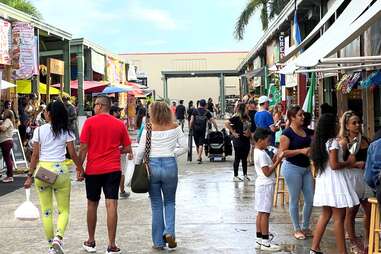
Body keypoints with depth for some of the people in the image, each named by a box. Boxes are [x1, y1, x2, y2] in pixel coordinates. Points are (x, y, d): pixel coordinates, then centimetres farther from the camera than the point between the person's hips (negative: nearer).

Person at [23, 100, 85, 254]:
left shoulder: (39, 130, 1)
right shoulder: (66, 131, 1)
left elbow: (35, 155, -1)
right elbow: (73, 154, -1)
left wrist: (30, 176, 4)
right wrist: (80, 169, 12)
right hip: (60, 169, -1)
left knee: (46, 211, 11)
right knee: (64, 210, 8)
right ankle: (58, 238, -15)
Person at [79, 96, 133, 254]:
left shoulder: (90, 122, -4)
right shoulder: (120, 124, 3)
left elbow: (83, 147, -6)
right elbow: (127, 149, 6)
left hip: (93, 169, -1)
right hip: (113, 169, 1)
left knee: (92, 204, 13)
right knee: (111, 205, -1)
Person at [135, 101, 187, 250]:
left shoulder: (148, 129, -4)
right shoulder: (174, 128, 0)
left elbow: (140, 151, -2)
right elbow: (184, 147, 0)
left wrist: (137, 166, 10)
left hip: (152, 165, -1)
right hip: (170, 165, 1)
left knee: (156, 205, 10)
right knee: (170, 202, 18)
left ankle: (159, 242, 14)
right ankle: (169, 232, -3)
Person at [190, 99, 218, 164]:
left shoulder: (195, 111, 2)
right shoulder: (207, 112, 4)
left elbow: (191, 121, -5)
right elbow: (213, 121, 3)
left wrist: (191, 128, 6)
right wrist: (216, 129, 11)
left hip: (195, 129, 1)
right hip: (202, 129, 0)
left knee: (197, 144, 14)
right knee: (201, 144, 0)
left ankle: (199, 156, 25)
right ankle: (199, 157, -10)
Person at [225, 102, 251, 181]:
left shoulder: (247, 118, 9)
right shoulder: (236, 117, -13)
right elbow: (227, 123, -23)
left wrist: (249, 133, 4)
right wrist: (233, 132, -19)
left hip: (246, 140, 7)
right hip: (238, 140, -7)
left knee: (245, 159, 13)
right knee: (237, 159, 1)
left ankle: (245, 175, 22)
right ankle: (235, 176, 9)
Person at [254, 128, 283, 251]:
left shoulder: (258, 152, 12)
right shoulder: (262, 154, -18)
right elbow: (267, 172, -20)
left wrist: (274, 159, 6)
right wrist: (278, 161, -18)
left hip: (262, 185, 10)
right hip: (266, 186, -10)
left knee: (261, 213, 11)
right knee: (265, 213, -5)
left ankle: (259, 240, 16)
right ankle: (265, 242, 0)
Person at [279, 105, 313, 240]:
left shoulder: (305, 131, 10)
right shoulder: (287, 133, -12)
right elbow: (282, 152, -18)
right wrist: (301, 151, -22)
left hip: (306, 168, 7)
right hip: (292, 168, -7)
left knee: (310, 199, 8)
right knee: (295, 200, 3)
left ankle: (305, 227, 24)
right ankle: (297, 229, 15)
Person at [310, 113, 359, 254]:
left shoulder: (320, 142, 10)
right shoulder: (333, 142, -15)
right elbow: (334, 165, -22)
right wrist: (349, 162, -7)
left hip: (323, 180, 9)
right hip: (334, 181, -9)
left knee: (325, 215, 15)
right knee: (339, 217, -3)